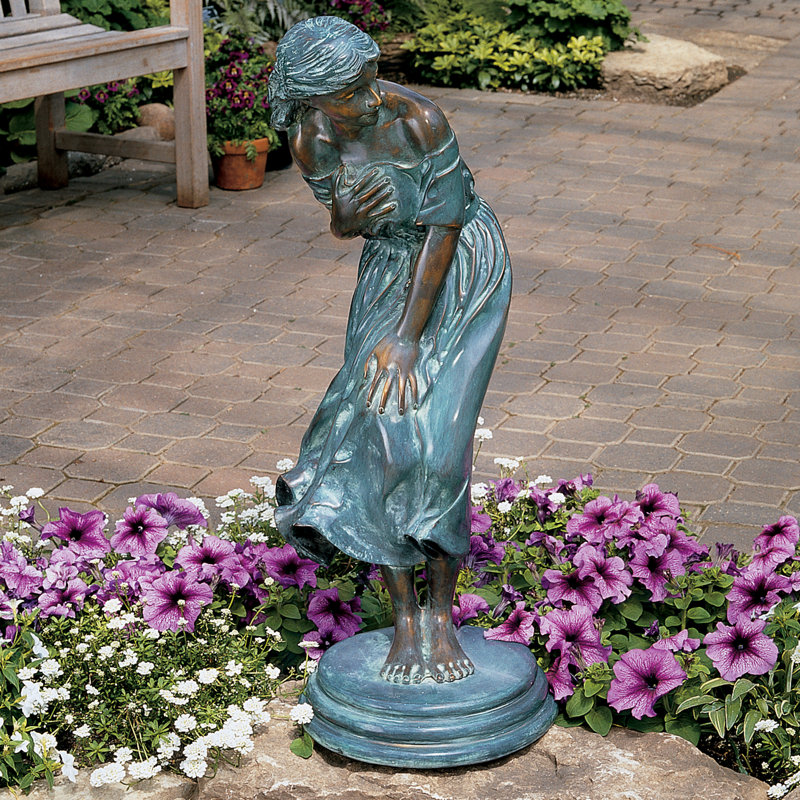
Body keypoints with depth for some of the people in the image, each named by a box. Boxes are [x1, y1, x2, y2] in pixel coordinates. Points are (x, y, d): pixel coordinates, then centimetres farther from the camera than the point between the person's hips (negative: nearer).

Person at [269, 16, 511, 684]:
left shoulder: (416, 117, -27)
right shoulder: (309, 141, -11)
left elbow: (445, 225, -21)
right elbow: (342, 222, 3)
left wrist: (407, 337, -22)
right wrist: (347, 220, -24)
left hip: (463, 272, -4)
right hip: (390, 271, 4)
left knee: (434, 438, -15)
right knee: (379, 437, -10)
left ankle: (442, 613, -1)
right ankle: (405, 618, -1)